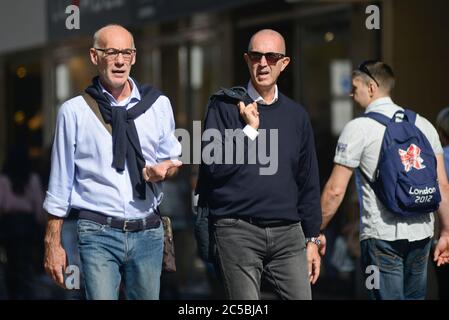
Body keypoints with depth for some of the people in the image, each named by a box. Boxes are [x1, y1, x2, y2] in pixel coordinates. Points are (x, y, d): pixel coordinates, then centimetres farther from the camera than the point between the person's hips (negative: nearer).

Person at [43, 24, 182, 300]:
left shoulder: (159, 104, 7)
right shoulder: (74, 111, 1)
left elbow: (172, 159, 19)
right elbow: (61, 180, 4)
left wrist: (164, 169, -7)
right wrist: (53, 243, 3)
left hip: (148, 232, 3)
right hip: (98, 234, -3)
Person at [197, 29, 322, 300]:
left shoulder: (296, 115, 12)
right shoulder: (225, 106, 1)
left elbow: (309, 182, 14)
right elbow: (214, 165, -9)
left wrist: (312, 239, 12)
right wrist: (250, 128, -10)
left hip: (287, 232, 3)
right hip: (238, 232, -3)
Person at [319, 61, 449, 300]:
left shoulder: (358, 128, -5)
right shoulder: (423, 125, 10)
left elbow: (335, 190, -7)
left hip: (382, 236, -5)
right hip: (421, 234, 5)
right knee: (415, 296, 15)